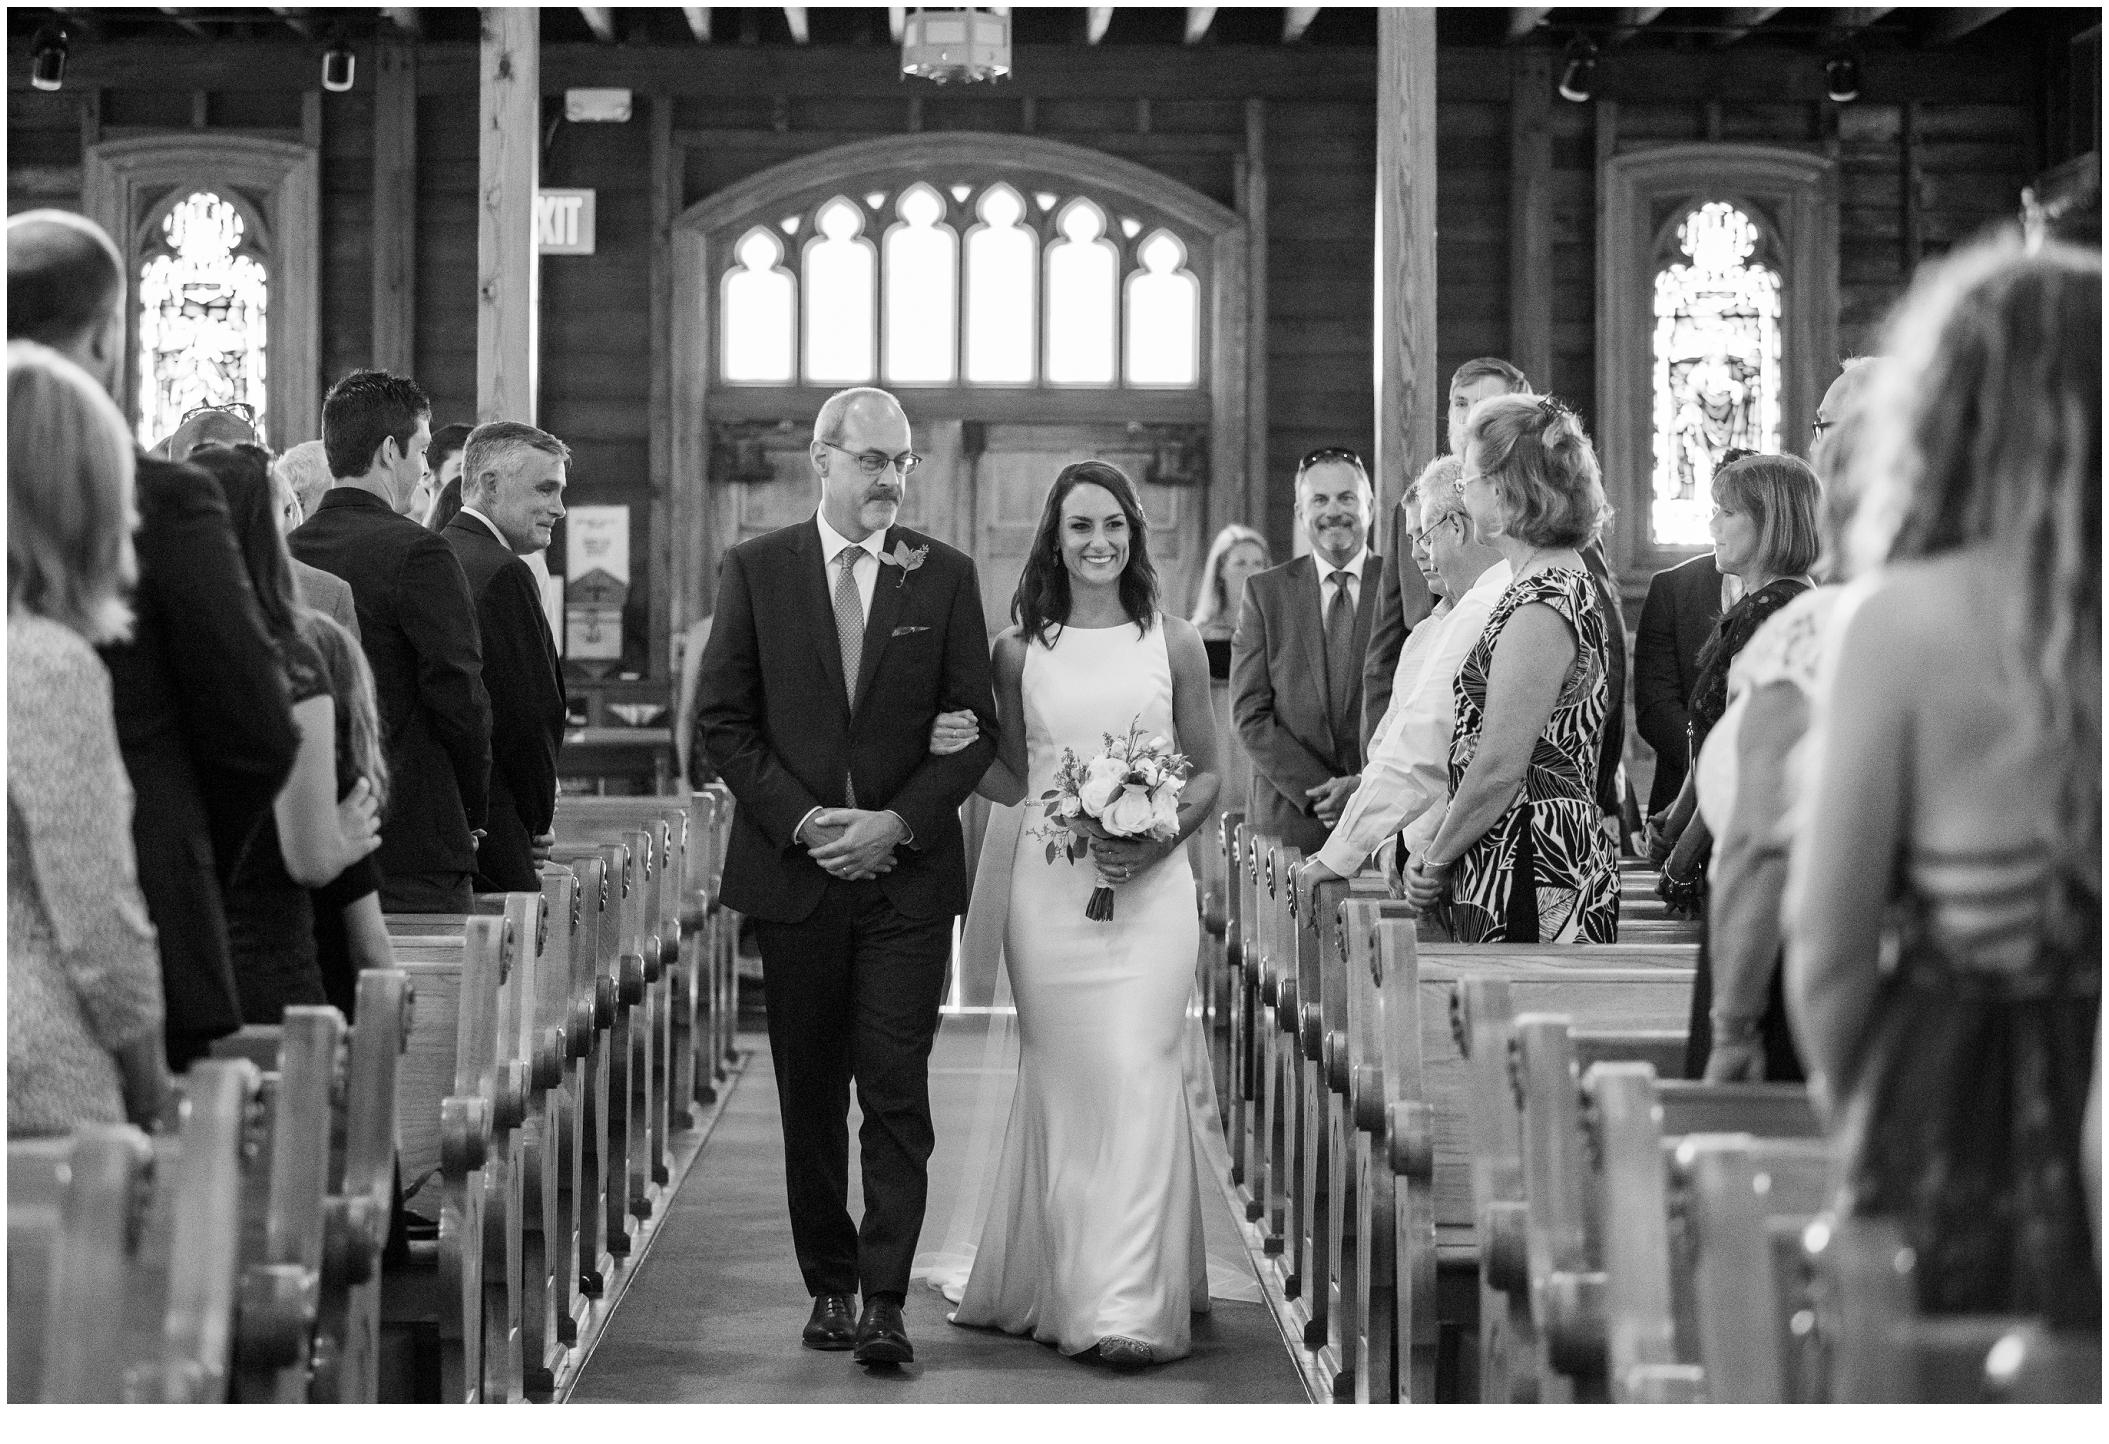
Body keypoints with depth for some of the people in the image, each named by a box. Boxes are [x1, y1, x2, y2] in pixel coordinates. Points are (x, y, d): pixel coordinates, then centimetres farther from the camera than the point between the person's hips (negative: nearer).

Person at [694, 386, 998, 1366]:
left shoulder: (946, 576, 4)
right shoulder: (755, 570, 3)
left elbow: (975, 725, 2)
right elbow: (722, 721, 2)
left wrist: (896, 823, -10)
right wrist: (801, 822, -9)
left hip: (908, 872, -1)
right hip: (793, 871, 1)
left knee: (897, 1092, -7)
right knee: (811, 1095, 8)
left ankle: (885, 1302, -7)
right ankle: (829, 1287, 19)